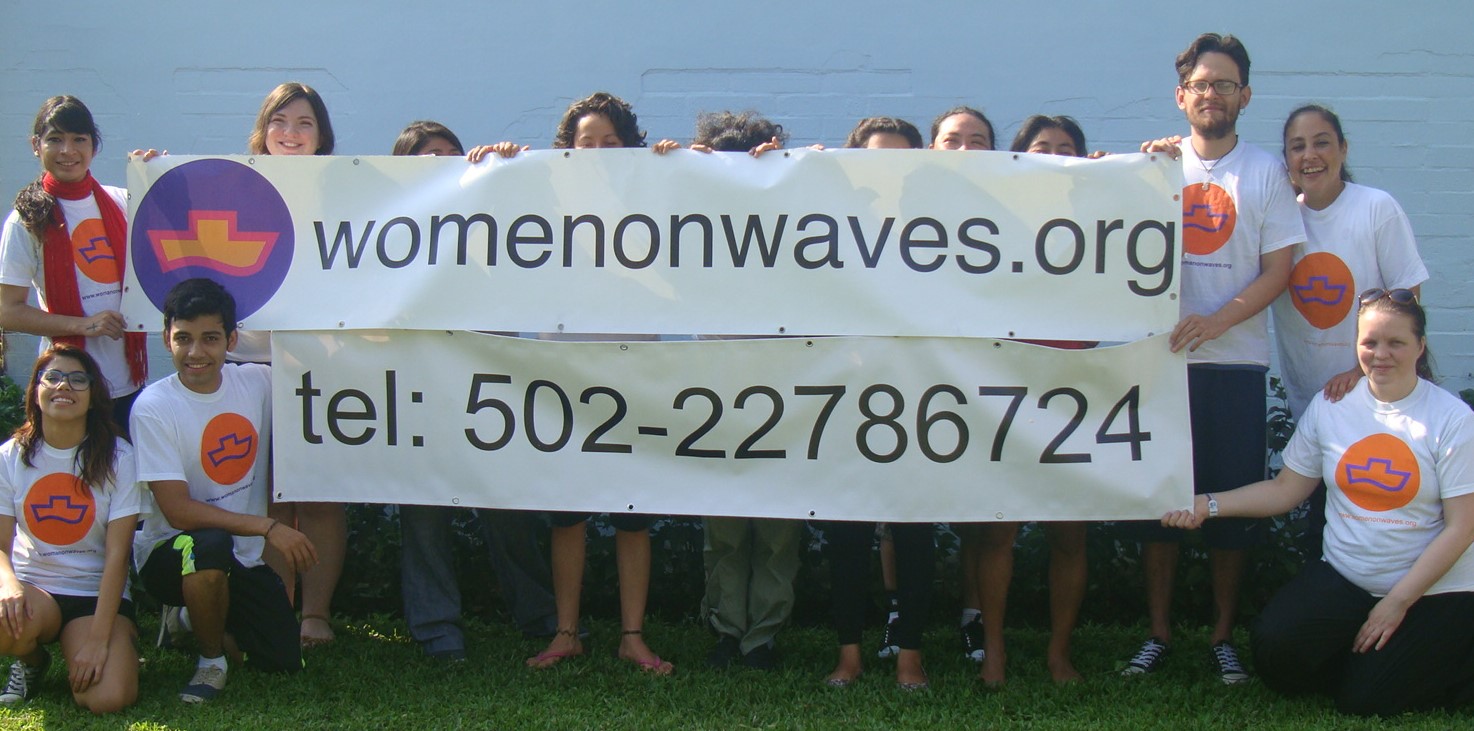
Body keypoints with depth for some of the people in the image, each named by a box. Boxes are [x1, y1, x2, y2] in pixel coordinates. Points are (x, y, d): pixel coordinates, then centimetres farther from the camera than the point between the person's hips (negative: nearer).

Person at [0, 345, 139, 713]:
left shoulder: (116, 456, -6)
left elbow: (117, 554, -10)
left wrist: (99, 638, -18)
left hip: (97, 594, -1)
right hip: (33, 588, 2)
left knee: (108, 698, -26)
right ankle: (31, 659, 2)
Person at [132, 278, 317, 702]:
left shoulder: (257, 382, -3)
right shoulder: (153, 407, -16)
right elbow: (178, 511, -22)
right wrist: (267, 527, -28)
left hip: (246, 558, 5)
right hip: (170, 551, -5)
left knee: (285, 664, -6)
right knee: (210, 545, -38)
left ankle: (203, 619, 23)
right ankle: (211, 660, -12)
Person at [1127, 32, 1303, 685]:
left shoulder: (1265, 172, 4)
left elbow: (1278, 270, -1)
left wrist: (1217, 320, -15)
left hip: (1235, 362, -1)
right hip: (1161, 358, 1)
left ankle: (1224, 636, 15)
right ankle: (1158, 631, 15)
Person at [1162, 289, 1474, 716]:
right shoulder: (1330, 406, 0)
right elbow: (1286, 489, 5)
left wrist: (1398, 602, -13)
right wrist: (1209, 505, -9)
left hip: (1432, 587, -3)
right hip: (1344, 577, 3)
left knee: (1363, 701, -13)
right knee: (1275, 653, -20)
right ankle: (1361, 654, 11)